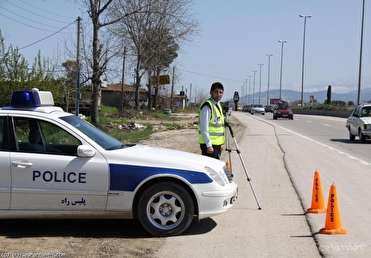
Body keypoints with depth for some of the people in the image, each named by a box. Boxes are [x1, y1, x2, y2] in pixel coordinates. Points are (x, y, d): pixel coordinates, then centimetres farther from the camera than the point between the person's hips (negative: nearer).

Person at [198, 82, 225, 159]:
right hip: (209, 145, -9)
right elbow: (204, 128, -19)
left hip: (216, 144, 9)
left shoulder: (218, 105, 16)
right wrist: (209, 145, -23)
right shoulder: (207, 106, -14)